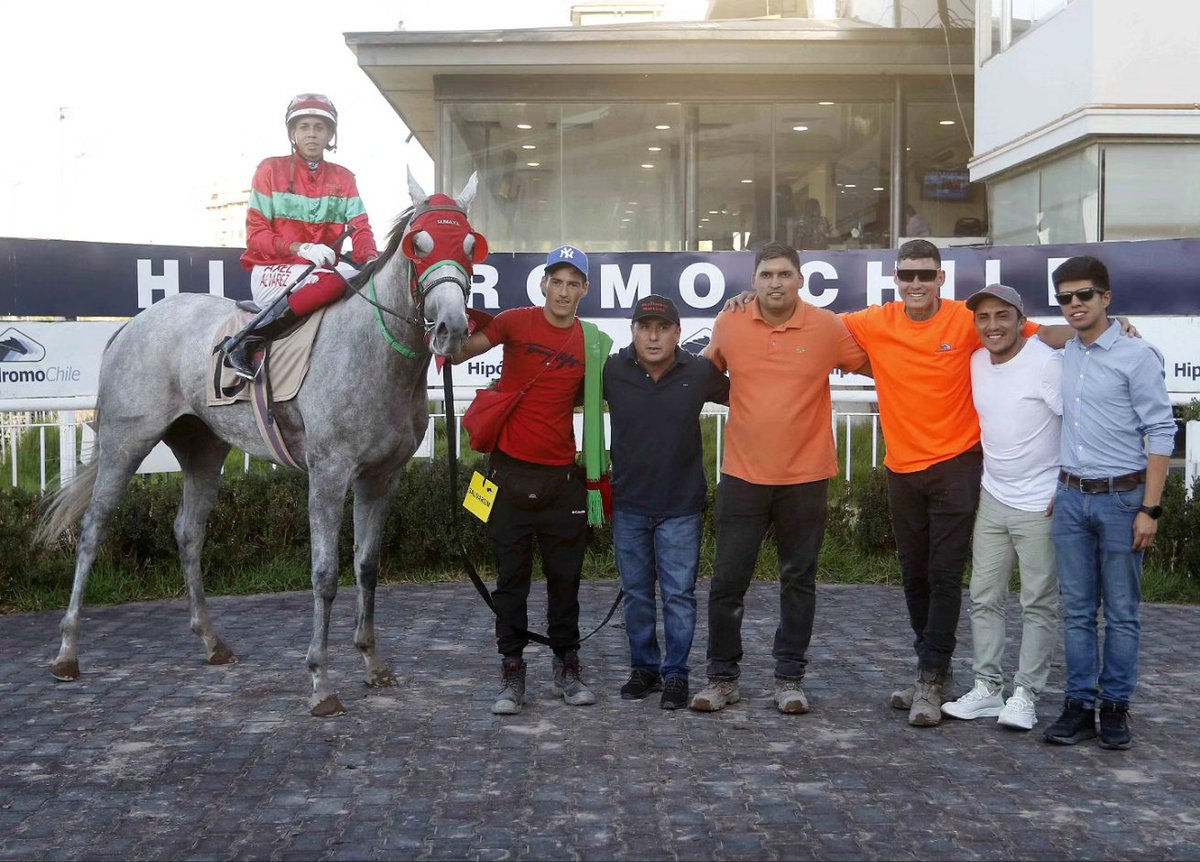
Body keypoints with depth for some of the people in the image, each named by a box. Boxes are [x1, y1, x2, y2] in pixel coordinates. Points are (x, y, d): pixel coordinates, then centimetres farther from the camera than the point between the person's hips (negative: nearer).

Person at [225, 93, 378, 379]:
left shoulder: (343, 178, 14)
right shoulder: (271, 170, 3)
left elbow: (360, 228, 4)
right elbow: (256, 235, -2)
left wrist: (370, 259, -20)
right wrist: (299, 248, -20)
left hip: (323, 267, 4)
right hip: (273, 271, -4)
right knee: (332, 282, -37)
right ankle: (244, 342, -32)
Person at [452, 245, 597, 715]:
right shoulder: (515, 322, -3)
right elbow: (457, 353, -5)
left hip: (562, 475, 2)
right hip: (511, 470, -2)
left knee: (566, 577, 9)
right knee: (512, 576, 5)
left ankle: (567, 666, 23)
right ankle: (512, 671, 14)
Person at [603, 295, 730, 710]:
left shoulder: (701, 372, -8)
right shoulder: (612, 371, -6)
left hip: (681, 506, -2)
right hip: (628, 504, 2)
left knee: (679, 594, 2)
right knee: (636, 593, 12)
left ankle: (676, 673, 15)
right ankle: (644, 667, 25)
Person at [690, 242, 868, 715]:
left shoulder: (828, 327, -6)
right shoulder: (729, 323, -2)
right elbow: (706, 368, 19)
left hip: (805, 476, -1)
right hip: (742, 475, 1)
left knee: (798, 581, 10)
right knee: (727, 581, 4)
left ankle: (789, 678, 23)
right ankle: (722, 676, 18)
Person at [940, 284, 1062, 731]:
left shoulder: (1047, 363, -15)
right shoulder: (976, 362, 4)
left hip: (1040, 505, -6)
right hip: (992, 500, 6)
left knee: (1038, 605, 3)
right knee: (984, 598, 9)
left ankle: (1025, 694, 12)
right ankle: (987, 687, 19)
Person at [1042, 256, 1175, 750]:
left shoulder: (1136, 355, -7)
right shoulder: (1061, 358, 9)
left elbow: (1161, 433, -8)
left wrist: (1150, 509, -12)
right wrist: (1057, 489, 10)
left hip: (1121, 497, -4)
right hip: (1071, 498, 5)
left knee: (1121, 612, 4)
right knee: (1077, 611, 8)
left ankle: (1115, 707, 14)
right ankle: (1079, 705, 15)